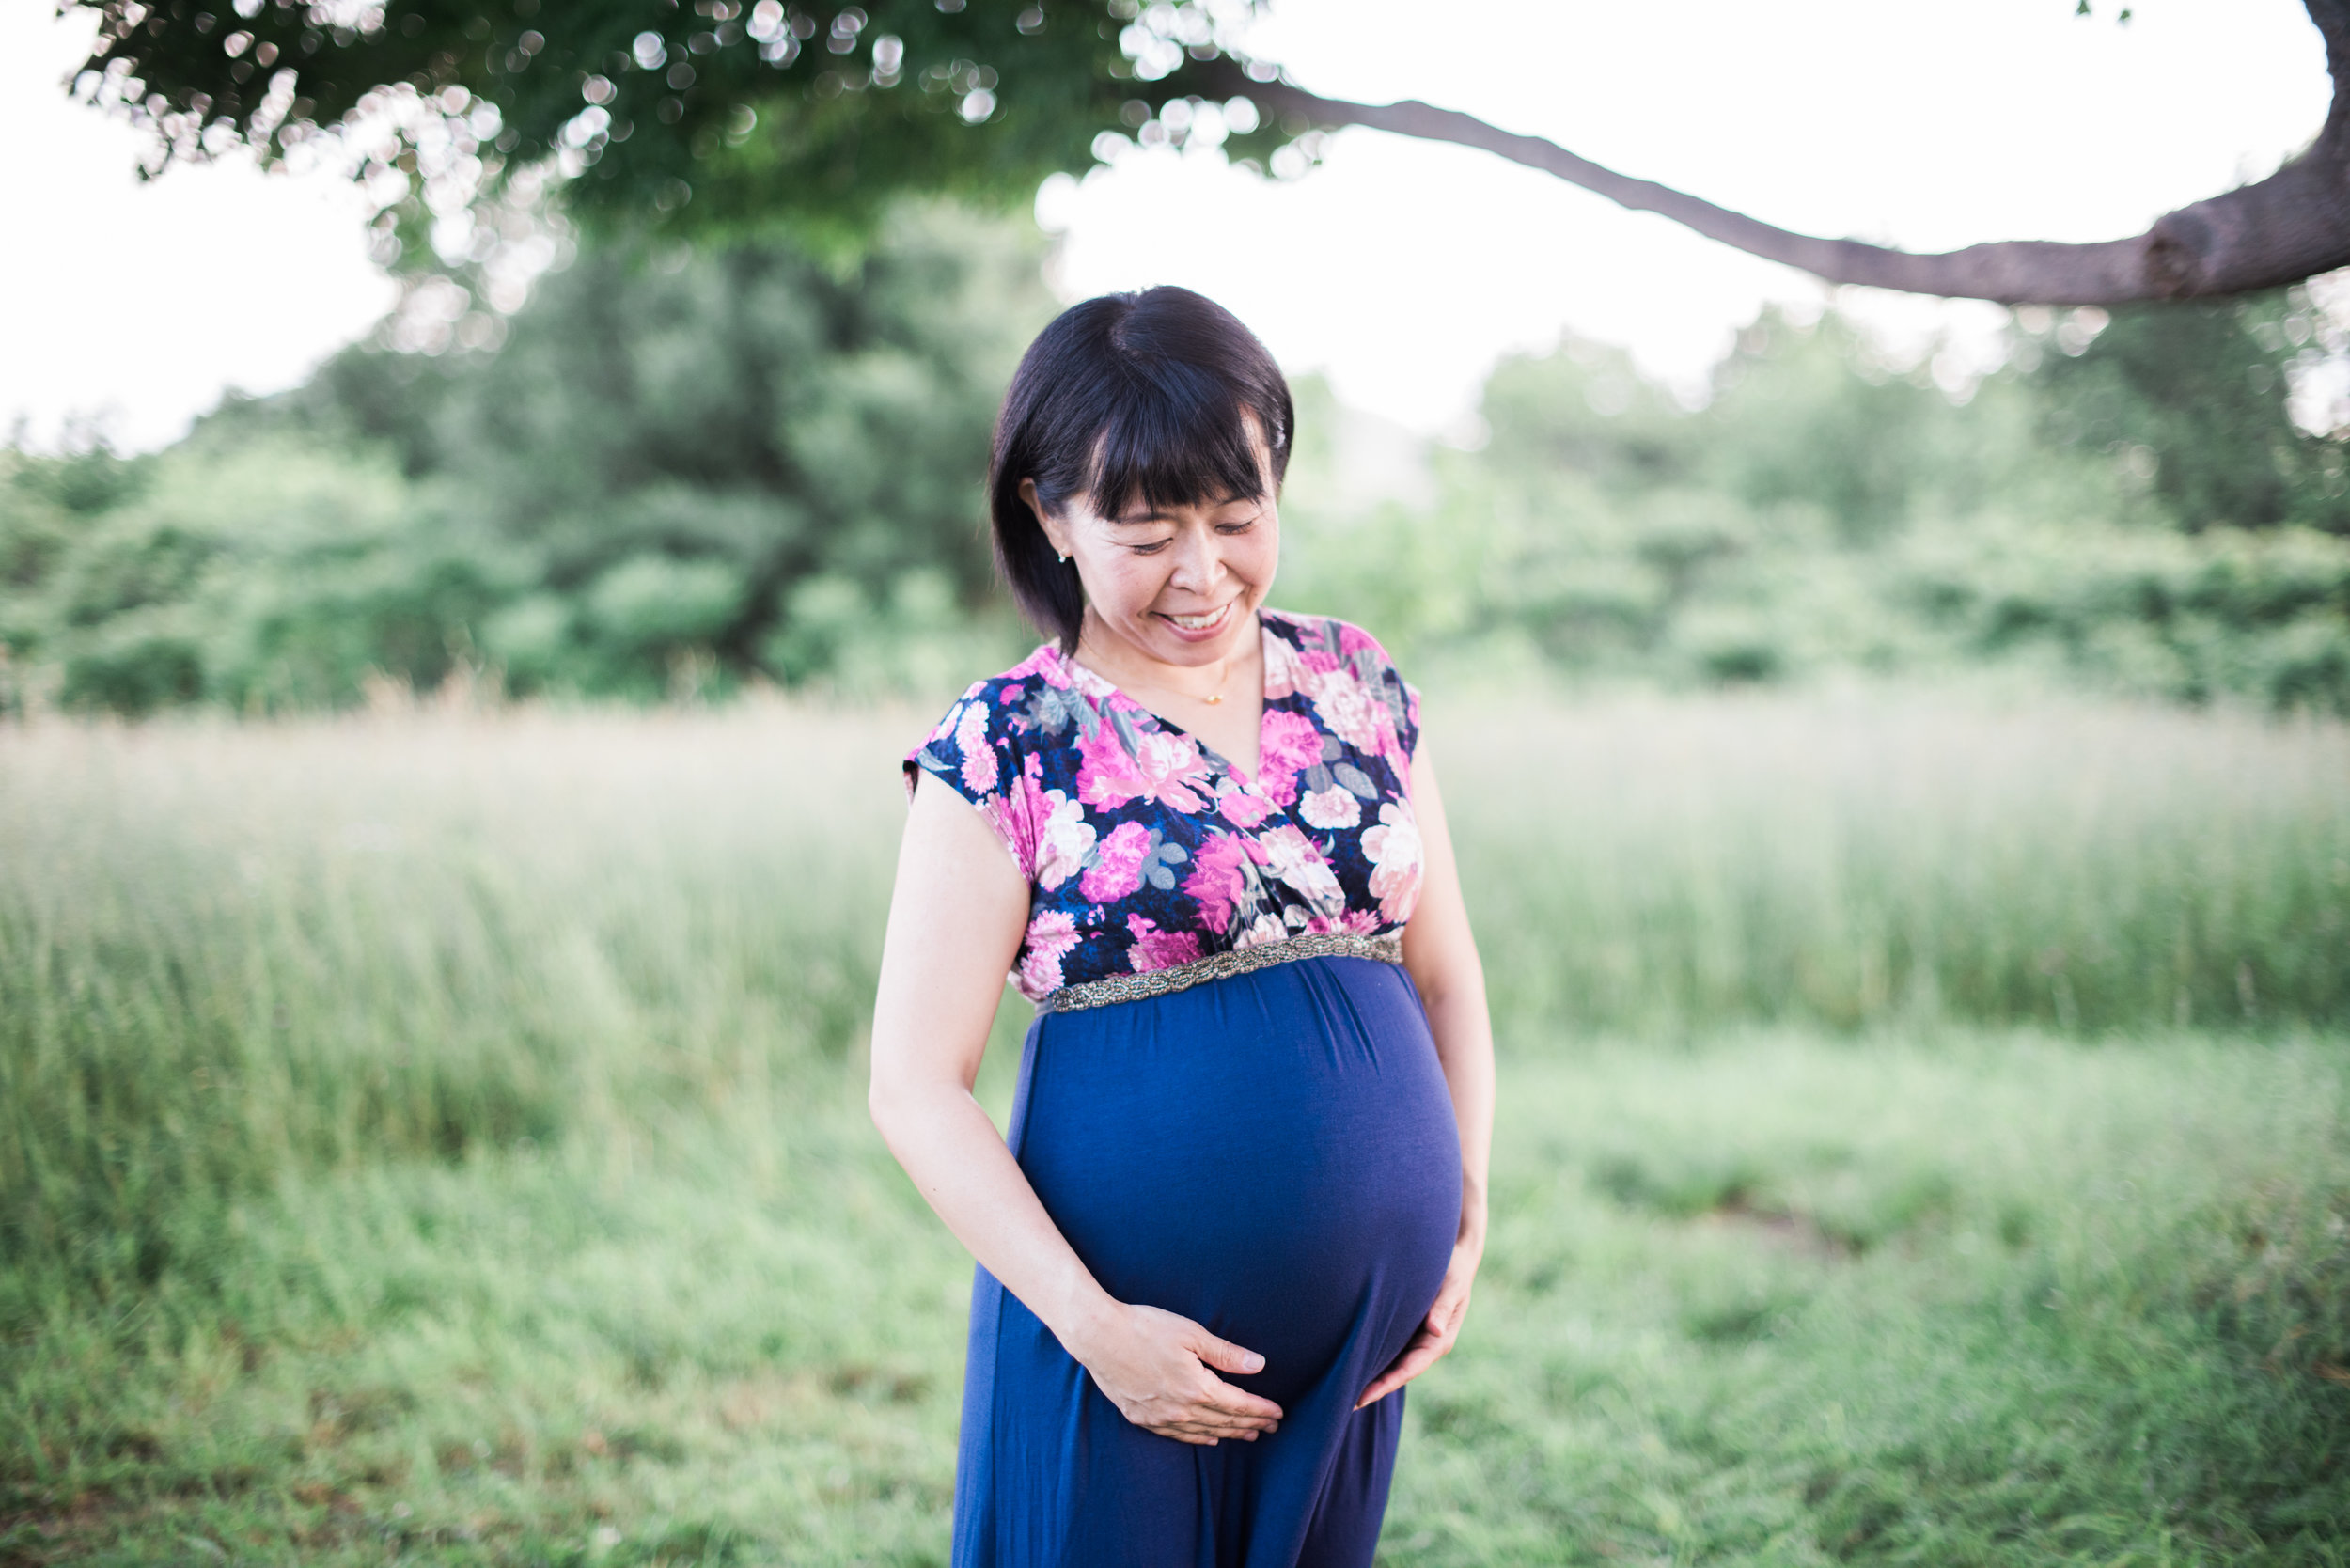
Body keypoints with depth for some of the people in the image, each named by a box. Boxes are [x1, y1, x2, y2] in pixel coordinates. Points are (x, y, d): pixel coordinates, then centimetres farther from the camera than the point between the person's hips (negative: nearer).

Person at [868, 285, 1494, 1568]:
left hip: (1363, 1323, 4)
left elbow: (1447, 978, 12)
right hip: (1126, 1336, -4)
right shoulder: (1005, 748, -8)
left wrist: (1467, 1210, 1)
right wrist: (1090, 1322, -16)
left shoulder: (1357, 689, 5)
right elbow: (916, 1087, -10)